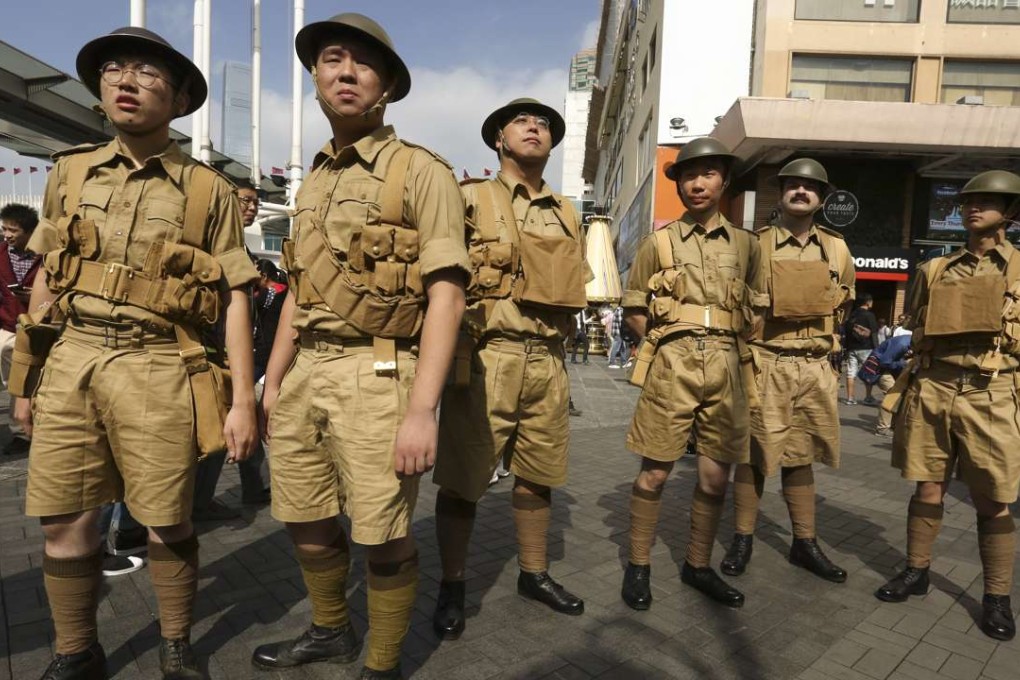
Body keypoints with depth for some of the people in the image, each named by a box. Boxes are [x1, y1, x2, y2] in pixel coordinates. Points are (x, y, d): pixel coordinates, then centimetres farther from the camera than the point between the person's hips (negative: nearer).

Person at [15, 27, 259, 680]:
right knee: (65, 524, 9)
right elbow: (47, 281, 17)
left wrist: (243, 399, -8)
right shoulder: (70, 172, 12)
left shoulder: (209, 191, 0)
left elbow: (234, 299, -2)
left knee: (167, 525, 5)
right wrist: (27, 374, 15)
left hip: (158, 368, -3)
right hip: (70, 362, 4)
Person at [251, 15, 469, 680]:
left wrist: (422, 409, -22)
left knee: (384, 537, 1)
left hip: (378, 373, -7)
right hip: (306, 371, 7)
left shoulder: (421, 171, -6)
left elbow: (446, 296, -15)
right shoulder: (315, 181, 17)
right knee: (306, 520, 17)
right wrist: (272, 381, 17)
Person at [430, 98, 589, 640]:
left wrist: (555, 343, 13)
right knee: (462, 479, 2)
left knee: (537, 475, 14)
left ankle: (534, 574, 33)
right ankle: (452, 588, 21)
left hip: (547, 361, 5)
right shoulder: (470, 198, 3)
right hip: (485, 356, -4)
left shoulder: (567, 215, 17)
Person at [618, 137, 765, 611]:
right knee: (654, 471, 0)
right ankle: (638, 567, 16)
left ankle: (698, 566, 26)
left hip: (726, 367, 3)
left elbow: (756, 307, 19)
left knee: (715, 478, 8)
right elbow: (633, 308, 7)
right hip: (672, 365, -3)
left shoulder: (745, 244, 13)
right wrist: (663, 344, 0)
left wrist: (729, 344, 8)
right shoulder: (658, 242, 5)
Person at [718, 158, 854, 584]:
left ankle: (805, 544, 24)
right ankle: (742, 540, 16)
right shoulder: (755, 245, -1)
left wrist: (824, 342, 17)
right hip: (765, 365, -3)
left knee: (800, 456, 12)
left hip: (815, 368, 4)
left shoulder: (837, 250, 10)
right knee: (755, 454, 2)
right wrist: (749, 346, -1)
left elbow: (844, 305, 23)